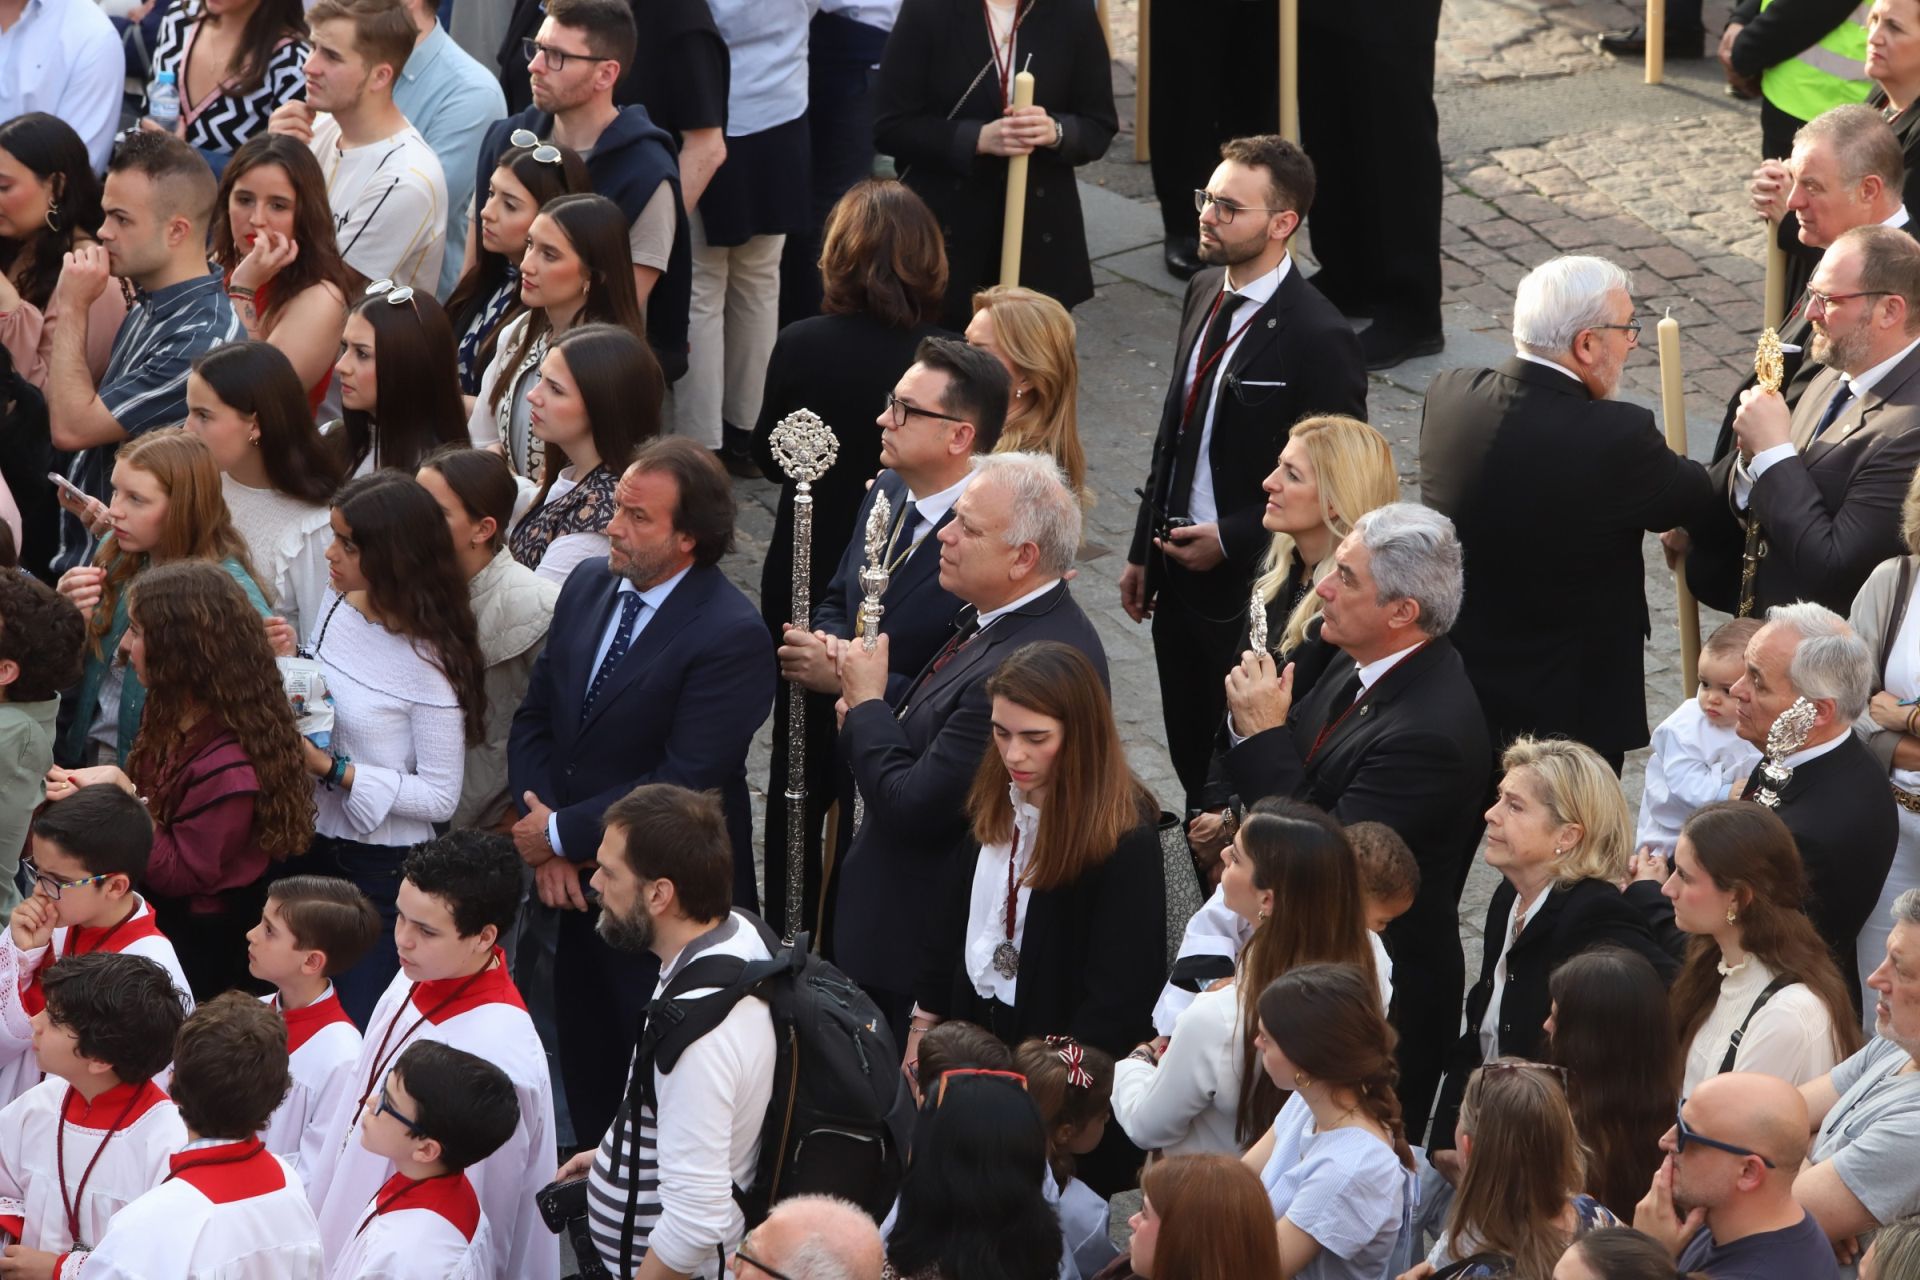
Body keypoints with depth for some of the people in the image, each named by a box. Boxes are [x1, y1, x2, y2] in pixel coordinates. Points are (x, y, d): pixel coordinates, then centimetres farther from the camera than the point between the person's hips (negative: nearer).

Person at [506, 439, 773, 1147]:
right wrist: (545, 833, -6)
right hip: (576, 888, 7)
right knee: (587, 1085, 17)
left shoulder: (730, 636, -20)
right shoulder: (587, 588, 4)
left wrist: (560, 834, -15)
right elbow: (534, 719, 9)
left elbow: (683, 785, -23)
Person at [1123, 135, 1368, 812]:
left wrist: (1230, 540, -18)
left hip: (1251, 589, -8)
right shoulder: (1205, 294, 6)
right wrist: (1143, 551, 15)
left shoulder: (1318, 338, -20)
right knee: (1191, 761, 16)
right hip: (1180, 572, 8)